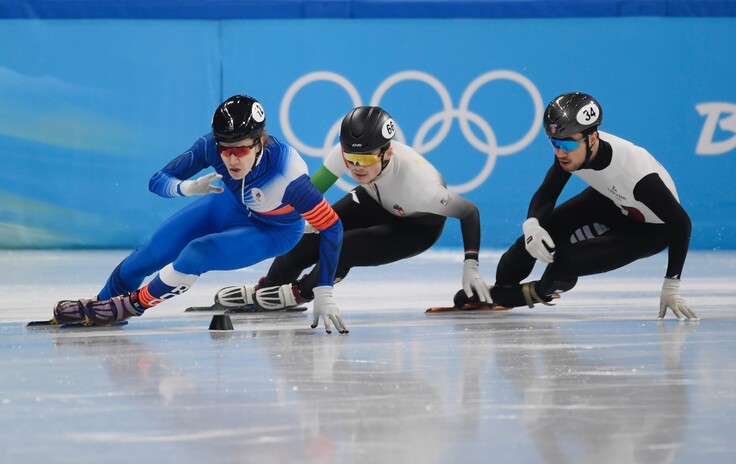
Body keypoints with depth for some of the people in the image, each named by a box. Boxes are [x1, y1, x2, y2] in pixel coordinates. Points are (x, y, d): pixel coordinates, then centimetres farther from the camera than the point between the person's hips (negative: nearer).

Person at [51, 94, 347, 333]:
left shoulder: (288, 176, -41)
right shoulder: (212, 146, -30)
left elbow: (331, 227, -33)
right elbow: (158, 181, -22)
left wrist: (323, 294, -35)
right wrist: (187, 187, -46)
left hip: (274, 233, -4)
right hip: (231, 205, 4)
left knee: (197, 254, -25)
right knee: (149, 256, 0)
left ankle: (133, 305, 1)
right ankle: (102, 303, 29)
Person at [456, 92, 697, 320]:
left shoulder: (636, 173, -41)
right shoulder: (571, 150, -23)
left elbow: (681, 223, -32)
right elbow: (545, 195, -8)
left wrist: (671, 287, -31)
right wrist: (532, 224, -31)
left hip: (653, 227, -6)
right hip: (611, 201, 6)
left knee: (569, 260, -22)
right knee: (540, 231, -9)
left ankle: (540, 291, 10)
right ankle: (500, 287, 15)